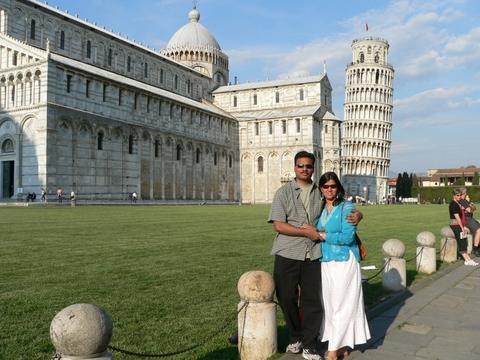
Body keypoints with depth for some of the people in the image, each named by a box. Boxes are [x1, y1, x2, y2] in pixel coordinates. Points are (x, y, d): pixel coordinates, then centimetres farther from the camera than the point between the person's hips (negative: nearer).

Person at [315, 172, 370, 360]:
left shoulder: (346, 207, -8)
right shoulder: (320, 208, 10)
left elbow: (348, 236, -16)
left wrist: (322, 236, -14)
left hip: (344, 261, -6)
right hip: (325, 262, 6)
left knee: (342, 305, -1)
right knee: (330, 304, 9)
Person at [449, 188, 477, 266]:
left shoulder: (457, 203, 12)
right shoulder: (453, 204, -18)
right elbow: (457, 217, -20)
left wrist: (464, 227, 11)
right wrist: (462, 228, -16)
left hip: (459, 225, 10)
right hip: (455, 226, -10)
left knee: (464, 243, 10)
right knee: (461, 243, -5)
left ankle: (468, 259, 14)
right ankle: (467, 260, 0)